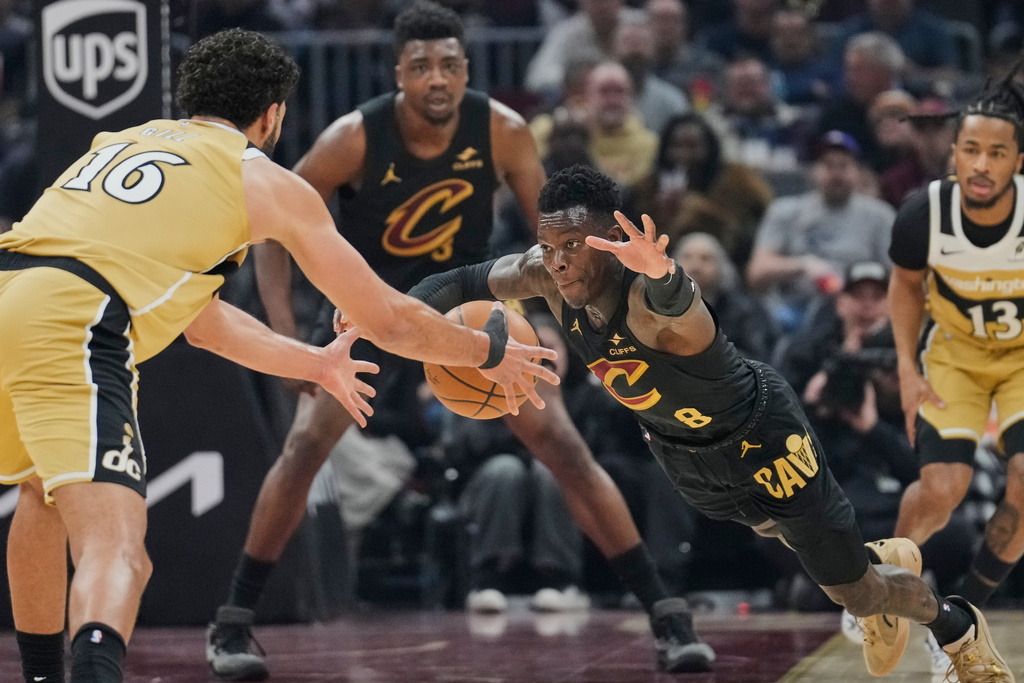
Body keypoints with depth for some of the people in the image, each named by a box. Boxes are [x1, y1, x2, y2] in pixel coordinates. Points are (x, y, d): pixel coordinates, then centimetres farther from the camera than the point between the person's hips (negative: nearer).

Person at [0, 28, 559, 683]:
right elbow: (387, 319, 21)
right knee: (115, 553, -17)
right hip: (69, 327, -7)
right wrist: (490, 351, 39)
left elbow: (203, 320, 43)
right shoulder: (265, 180, 15)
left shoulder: (124, 140, 33)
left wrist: (316, 364, 55)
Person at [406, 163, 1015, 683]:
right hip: (677, 446, 7)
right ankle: (884, 560, 62)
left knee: (856, 593, 5)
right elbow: (467, 281, -9)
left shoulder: (648, 296, -44)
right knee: (775, 529, 33)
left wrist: (662, 274, -93)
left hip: (760, 435, -7)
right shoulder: (549, 276, -23)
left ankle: (958, 628, 35)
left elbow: (673, 303, -69)